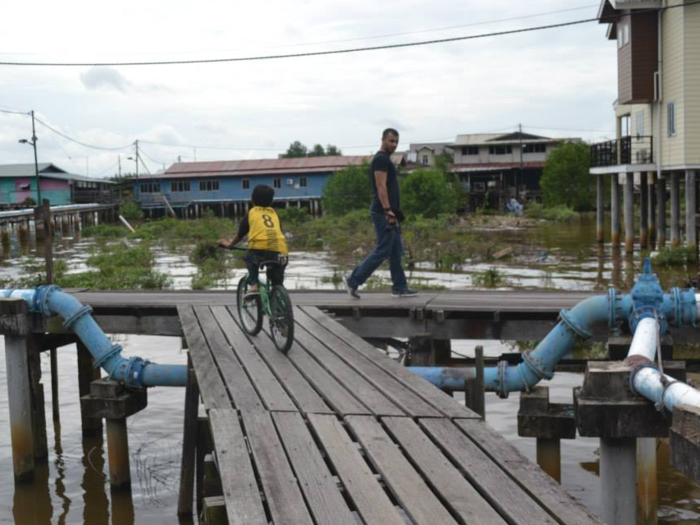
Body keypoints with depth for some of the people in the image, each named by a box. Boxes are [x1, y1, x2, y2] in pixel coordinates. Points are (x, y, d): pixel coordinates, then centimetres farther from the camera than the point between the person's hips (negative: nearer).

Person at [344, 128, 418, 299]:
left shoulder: (384, 160, 21)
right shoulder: (381, 159, -13)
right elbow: (381, 186, -22)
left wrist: (395, 212, 24)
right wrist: (388, 211, -28)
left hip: (389, 213, 11)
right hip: (383, 214, -11)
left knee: (396, 251, 11)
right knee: (382, 251, -8)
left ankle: (399, 287, 15)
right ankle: (353, 280, -3)